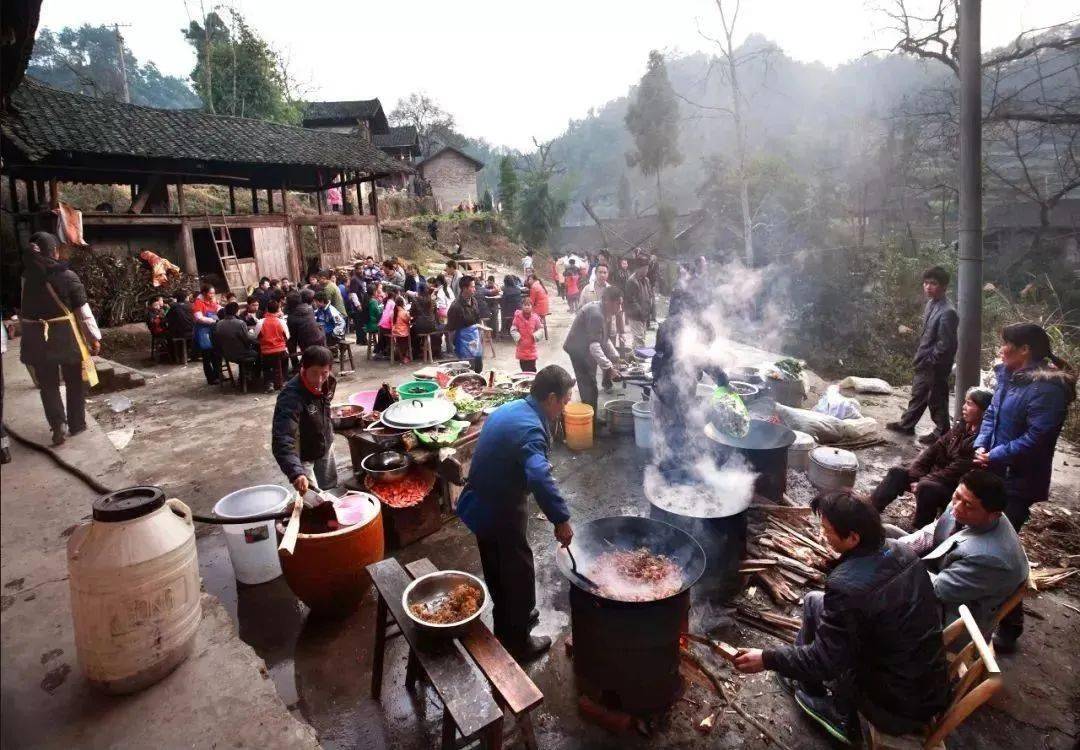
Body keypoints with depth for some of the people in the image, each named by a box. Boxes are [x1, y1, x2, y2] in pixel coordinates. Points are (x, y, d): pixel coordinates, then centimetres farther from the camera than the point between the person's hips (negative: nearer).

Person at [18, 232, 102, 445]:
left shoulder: (27, 274, -2)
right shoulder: (67, 276, -12)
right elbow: (83, 310, -11)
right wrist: (95, 337, -4)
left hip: (36, 336, 3)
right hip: (66, 335, -3)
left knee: (48, 383, 13)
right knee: (75, 381, 13)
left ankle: (57, 424, 1)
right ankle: (76, 424, 18)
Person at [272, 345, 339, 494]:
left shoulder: (328, 382, -15)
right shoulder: (291, 396, -36)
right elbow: (282, 440, -44)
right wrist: (295, 473, -57)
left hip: (325, 446, 6)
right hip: (301, 455, -6)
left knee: (330, 490, 21)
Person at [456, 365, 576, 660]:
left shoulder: (510, 408, 2)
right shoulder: (530, 428, -28)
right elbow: (539, 478, -42)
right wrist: (561, 519, -36)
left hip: (481, 503, 9)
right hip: (499, 512, -9)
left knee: (498, 569, 25)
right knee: (519, 572, 10)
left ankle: (507, 622, 47)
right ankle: (517, 643, 28)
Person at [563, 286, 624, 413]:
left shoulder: (604, 313, 5)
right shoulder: (595, 314, -27)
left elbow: (605, 338, 15)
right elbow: (593, 344, -33)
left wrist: (616, 357, 6)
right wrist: (609, 368, -35)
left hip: (586, 350, 10)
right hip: (579, 349, -10)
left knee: (589, 388, 17)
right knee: (590, 390, -8)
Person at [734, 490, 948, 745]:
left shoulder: (847, 585, -29)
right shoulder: (900, 550, -6)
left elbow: (824, 660, -19)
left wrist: (767, 658, -7)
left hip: (895, 711, -6)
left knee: (814, 602, 0)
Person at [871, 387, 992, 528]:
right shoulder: (960, 426, 6)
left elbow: (958, 471, -22)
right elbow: (935, 449, 5)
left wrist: (923, 481, -20)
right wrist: (913, 474, -6)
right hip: (935, 475, 8)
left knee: (925, 487, -34)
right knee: (897, 472, -7)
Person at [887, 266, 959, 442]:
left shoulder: (947, 312, -25)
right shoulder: (931, 303, 4)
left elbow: (945, 345, -24)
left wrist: (929, 361, -15)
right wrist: (919, 356, 11)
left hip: (936, 367, -9)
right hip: (924, 363, 9)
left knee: (937, 401, 7)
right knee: (917, 394, 22)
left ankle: (941, 434, 24)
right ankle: (906, 424, 37)